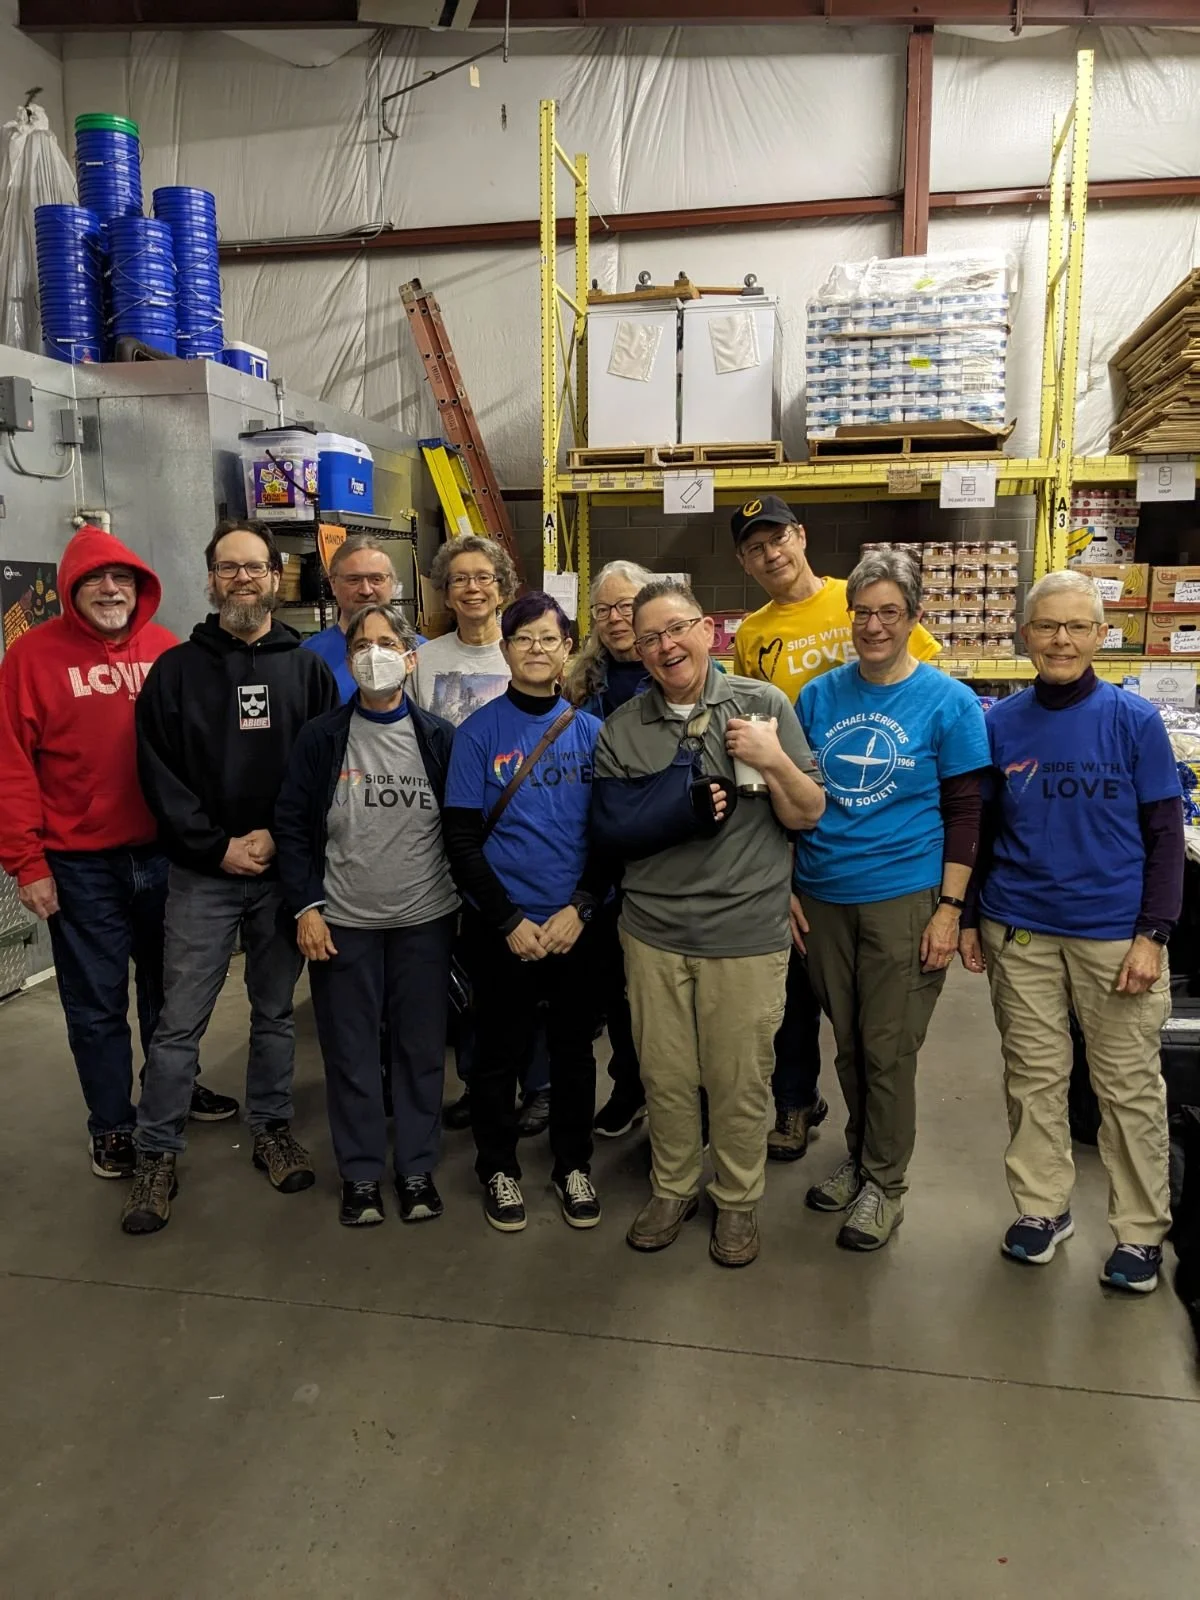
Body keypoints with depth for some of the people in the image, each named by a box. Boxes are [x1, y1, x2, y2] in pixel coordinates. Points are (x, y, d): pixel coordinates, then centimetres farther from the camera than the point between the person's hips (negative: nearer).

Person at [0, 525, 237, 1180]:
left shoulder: (165, 649, 3)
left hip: (164, 851, 3)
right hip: (80, 864, -3)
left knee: (169, 985, 19)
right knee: (97, 1003, 8)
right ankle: (112, 1125, 25)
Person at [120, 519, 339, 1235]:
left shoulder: (307, 668, 5)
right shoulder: (176, 669, 3)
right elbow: (159, 774, -2)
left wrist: (279, 836, -12)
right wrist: (219, 847, -11)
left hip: (284, 869, 1)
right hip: (202, 874, -1)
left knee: (276, 1010, 13)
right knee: (181, 1021, 3)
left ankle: (273, 1127, 30)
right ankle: (158, 1155, 16)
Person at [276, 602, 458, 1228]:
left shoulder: (440, 737, 0)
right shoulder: (321, 737, -2)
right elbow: (292, 825, 0)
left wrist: (465, 903, 1)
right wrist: (306, 907, -6)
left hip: (424, 919, 1)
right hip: (342, 922, 0)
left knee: (421, 1048, 10)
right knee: (349, 1051, 8)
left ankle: (417, 1169, 26)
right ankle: (361, 1173, 25)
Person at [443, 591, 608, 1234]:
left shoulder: (591, 731, 1)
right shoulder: (479, 732, -5)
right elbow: (461, 839, -6)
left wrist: (580, 908, -11)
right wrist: (510, 921, -11)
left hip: (577, 925, 2)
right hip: (501, 927, -2)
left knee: (574, 1048, 13)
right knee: (500, 1052, 11)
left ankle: (573, 1165, 32)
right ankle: (498, 1167, 30)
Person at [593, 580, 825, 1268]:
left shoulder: (763, 704, -3)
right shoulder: (622, 727, 5)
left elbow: (808, 815, -3)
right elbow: (613, 831, -3)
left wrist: (774, 760, -20)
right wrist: (690, 806, -14)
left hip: (747, 932, -2)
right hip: (654, 930, 2)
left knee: (740, 1082, 10)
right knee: (666, 1075, 15)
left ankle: (738, 1200, 33)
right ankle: (673, 1188, 38)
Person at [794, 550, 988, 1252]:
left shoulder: (949, 703, -5)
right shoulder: (819, 696, 4)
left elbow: (964, 813, -5)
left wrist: (949, 911, -10)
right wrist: (787, 889, 6)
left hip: (903, 898, -3)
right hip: (824, 896, 4)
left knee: (888, 1050, 6)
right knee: (848, 1041, 15)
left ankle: (884, 1184, 25)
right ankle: (860, 1157, 36)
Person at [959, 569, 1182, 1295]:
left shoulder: (1135, 719, -4)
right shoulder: (1000, 723, 2)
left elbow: (1165, 835, -2)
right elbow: (979, 827, 10)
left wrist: (1154, 933, -8)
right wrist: (968, 918, 7)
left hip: (1116, 933, -2)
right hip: (1019, 932, 2)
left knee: (1130, 1087, 8)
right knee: (1033, 1076, 12)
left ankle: (1142, 1231, 25)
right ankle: (1043, 1207, 29)